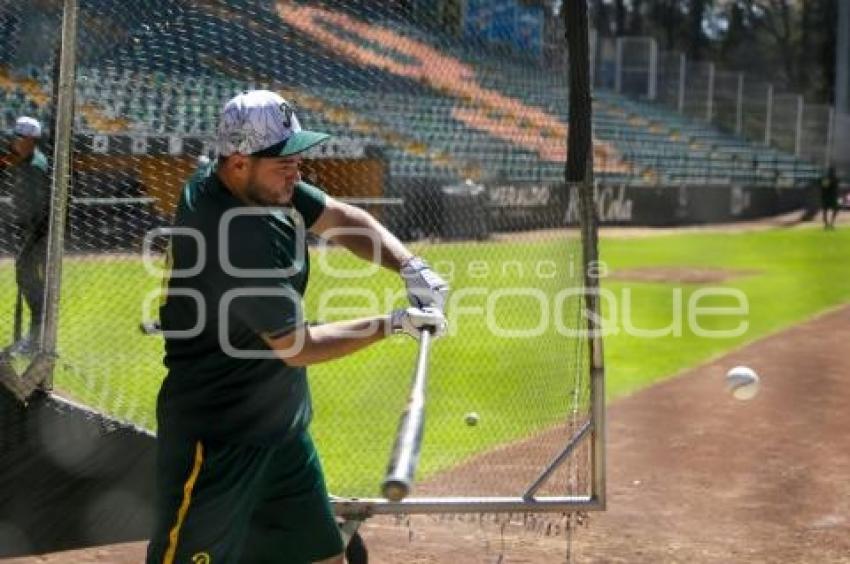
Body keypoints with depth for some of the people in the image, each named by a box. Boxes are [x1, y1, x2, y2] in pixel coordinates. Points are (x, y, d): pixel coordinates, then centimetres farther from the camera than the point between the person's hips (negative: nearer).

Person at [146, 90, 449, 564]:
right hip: (215, 436, -9)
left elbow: (343, 219, 8)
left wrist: (412, 267, -9)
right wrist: (394, 324, -14)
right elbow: (298, 347, -22)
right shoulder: (233, 236, -29)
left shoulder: (261, 183, -3)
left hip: (283, 425, 10)